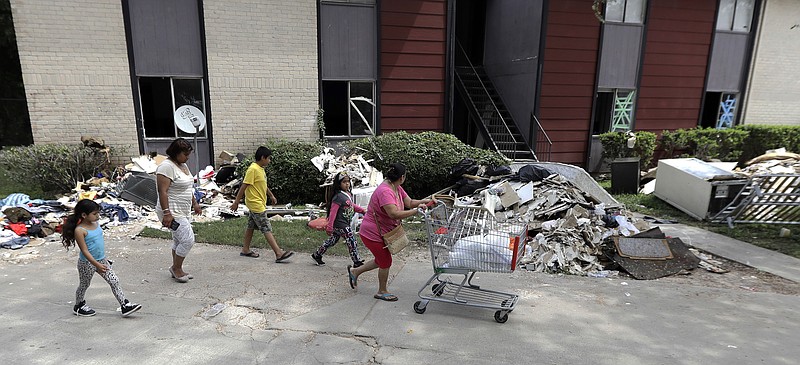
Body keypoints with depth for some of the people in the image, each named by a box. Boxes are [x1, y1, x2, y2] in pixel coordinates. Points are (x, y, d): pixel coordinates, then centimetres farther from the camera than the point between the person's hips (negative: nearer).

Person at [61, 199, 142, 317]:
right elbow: (85, 251, -21)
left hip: (101, 260, 6)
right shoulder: (79, 230, -20)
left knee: (114, 281, -1)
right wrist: (97, 265, -24)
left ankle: (125, 305, 0)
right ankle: (79, 306, 40)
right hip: (87, 263, -6)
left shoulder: (96, 224, 3)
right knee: (84, 285, 15)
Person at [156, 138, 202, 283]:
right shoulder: (166, 166, -18)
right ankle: (176, 268, 9)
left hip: (183, 211, 10)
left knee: (179, 240, 16)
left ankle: (176, 270, 27)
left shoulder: (183, 165, 11)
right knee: (188, 240, -9)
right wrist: (166, 213, -27)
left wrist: (194, 203, 23)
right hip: (173, 212, -10)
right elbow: (162, 191, -23)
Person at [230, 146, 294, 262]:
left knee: (251, 226, 17)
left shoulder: (261, 169, 10)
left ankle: (245, 250, 29)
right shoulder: (253, 169, -19)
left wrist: (271, 195, 27)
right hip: (255, 204, -10)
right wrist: (236, 202, -17)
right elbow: (244, 186, -19)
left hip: (259, 203, 10)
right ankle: (279, 254, -13)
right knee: (267, 229, -11)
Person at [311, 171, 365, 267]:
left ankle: (317, 255, 33)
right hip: (340, 224, -9)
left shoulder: (349, 194, 8)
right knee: (351, 241, -6)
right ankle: (357, 262, 2)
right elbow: (333, 212, -20)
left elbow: (352, 205, 26)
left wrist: (362, 210, 17)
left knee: (332, 240, 19)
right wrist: (329, 227, -20)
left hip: (345, 223, 9)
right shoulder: (339, 197, -20)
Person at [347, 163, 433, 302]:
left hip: (383, 232, 10)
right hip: (372, 233, -10)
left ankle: (354, 271, 38)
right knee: (385, 261, 5)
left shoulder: (397, 188, 1)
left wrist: (423, 201, -15)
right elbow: (394, 214, -40)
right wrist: (416, 211, -37)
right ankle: (382, 292, 28)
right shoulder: (385, 191, -30)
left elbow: (409, 202, 3)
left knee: (382, 260, 21)